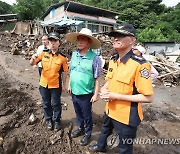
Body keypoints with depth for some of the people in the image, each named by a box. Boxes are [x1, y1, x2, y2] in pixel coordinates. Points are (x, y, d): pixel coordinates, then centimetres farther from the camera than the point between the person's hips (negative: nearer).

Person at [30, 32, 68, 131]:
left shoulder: (62, 57, -12)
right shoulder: (44, 53, -5)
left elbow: (64, 72, -6)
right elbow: (32, 63, 1)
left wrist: (64, 84, -2)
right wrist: (33, 58, -22)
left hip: (56, 85, -3)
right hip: (44, 84, 3)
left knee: (56, 104, 14)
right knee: (46, 104, 19)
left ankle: (57, 121, 37)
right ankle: (48, 120, 42)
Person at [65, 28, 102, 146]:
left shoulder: (94, 58, -18)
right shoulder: (74, 54, 0)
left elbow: (97, 78, -14)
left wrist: (96, 94, -12)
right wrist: (70, 85, 13)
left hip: (86, 94, -5)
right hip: (74, 92, 6)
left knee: (87, 115, 14)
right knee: (78, 113, 24)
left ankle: (88, 134, 39)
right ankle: (81, 128, 49)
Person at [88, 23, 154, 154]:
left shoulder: (140, 65, -25)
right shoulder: (113, 60, 0)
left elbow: (148, 97, -24)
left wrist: (116, 96, -25)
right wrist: (104, 89, -8)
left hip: (127, 116, -7)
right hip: (110, 110, 8)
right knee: (105, 131, 33)